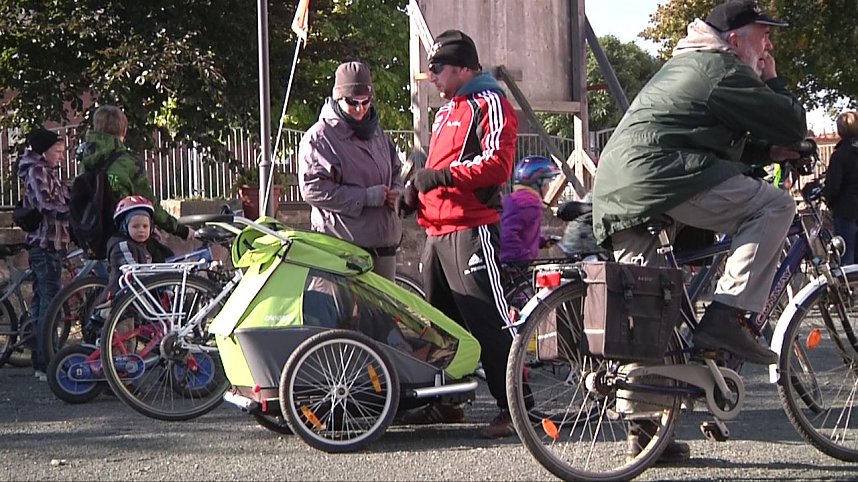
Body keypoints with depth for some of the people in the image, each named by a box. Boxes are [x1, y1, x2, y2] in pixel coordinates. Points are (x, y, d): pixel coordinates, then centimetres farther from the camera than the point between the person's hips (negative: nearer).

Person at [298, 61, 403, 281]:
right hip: (343, 245, -7)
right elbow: (313, 189, -15)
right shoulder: (319, 137, -6)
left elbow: (395, 172, 29)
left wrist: (394, 193, 4)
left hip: (383, 242, 7)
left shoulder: (377, 133, 16)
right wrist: (366, 197, -17)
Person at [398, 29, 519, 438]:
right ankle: (446, 401, 23)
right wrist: (417, 190, 14)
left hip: (472, 230, -10)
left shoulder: (490, 103, -6)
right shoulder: (446, 110, 24)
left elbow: (497, 164, -18)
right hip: (437, 231, 10)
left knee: (488, 320, -13)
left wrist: (443, 175, -22)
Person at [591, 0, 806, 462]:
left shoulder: (681, 67, 30)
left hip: (612, 191, 10)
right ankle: (725, 317, -15)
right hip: (657, 177, -10)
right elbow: (792, 125, -1)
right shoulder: (725, 71, -1)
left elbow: (715, 145, 36)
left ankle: (644, 427, 19)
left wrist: (766, 150, 23)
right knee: (774, 204, -8)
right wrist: (773, 80, 16)